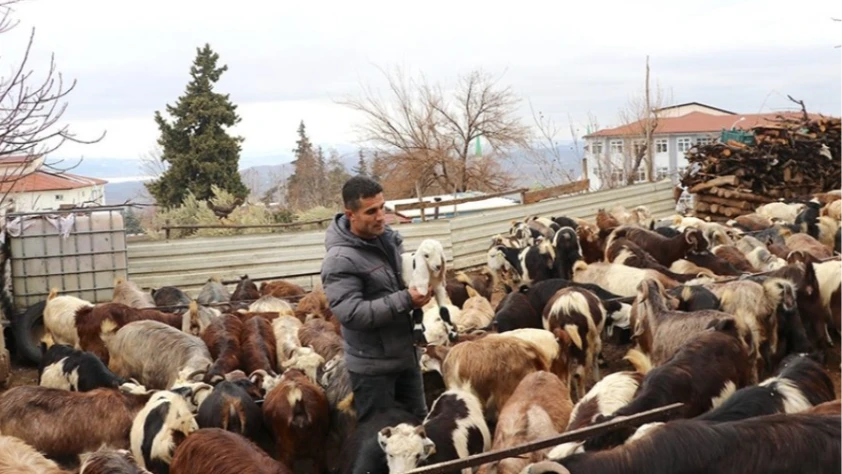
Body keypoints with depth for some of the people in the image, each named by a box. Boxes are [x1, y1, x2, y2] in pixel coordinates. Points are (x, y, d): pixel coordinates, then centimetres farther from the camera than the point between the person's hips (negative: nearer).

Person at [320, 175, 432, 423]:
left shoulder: (388, 238, 1)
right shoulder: (340, 260, -22)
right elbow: (351, 313, -29)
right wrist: (405, 300, -28)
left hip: (407, 355, 7)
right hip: (373, 366, -7)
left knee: (419, 422, 22)